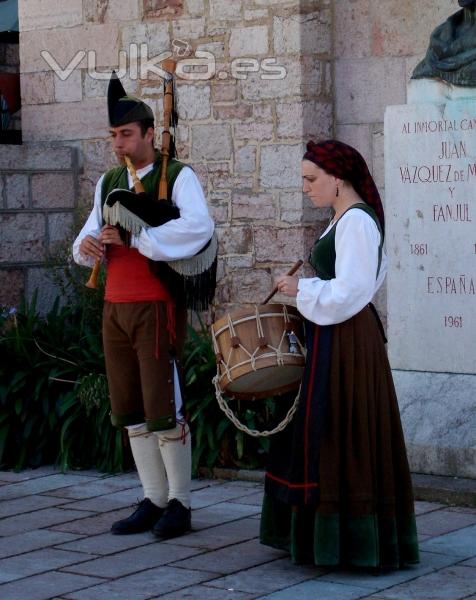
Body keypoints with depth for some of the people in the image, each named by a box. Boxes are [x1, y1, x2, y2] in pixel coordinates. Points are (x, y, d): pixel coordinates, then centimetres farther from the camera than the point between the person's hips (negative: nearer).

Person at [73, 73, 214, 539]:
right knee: (131, 411, 9)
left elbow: (199, 227, -23)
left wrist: (135, 238, -25)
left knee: (164, 408, -5)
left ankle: (179, 504, 6)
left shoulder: (178, 177, -6)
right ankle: (153, 501, 18)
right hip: (115, 306, 7)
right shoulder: (108, 182, 15)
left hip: (157, 307, -7)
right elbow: (92, 235, 15)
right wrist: (87, 244, -10)